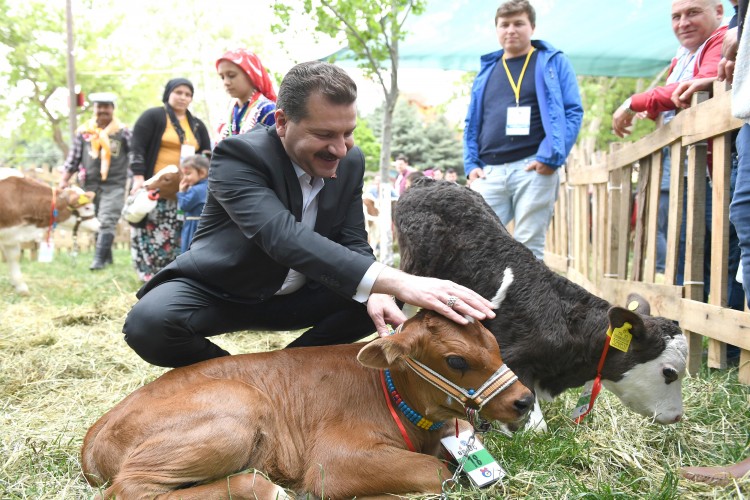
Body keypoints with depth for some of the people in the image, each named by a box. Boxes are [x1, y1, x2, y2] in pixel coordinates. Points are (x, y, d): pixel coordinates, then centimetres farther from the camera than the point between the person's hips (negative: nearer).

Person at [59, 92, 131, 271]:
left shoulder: (122, 131, 1)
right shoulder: (84, 131, 7)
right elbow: (73, 158, 10)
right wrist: (64, 180, 4)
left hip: (114, 185, -3)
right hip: (90, 185, 4)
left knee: (107, 222, -13)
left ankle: (99, 259, -12)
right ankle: (107, 257, 19)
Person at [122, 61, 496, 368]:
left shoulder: (351, 162, -6)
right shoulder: (237, 156, -26)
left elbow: (353, 243, -6)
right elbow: (284, 236, -43)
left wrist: (378, 294, -31)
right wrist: (393, 282, -55)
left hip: (295, 296, 5)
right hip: (220, 292, -4)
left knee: (381, 303, -13)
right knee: (150, 323, -33)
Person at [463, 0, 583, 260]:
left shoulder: (553, 62, 9)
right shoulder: (487, 70, 21)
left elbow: (573, 112, 0)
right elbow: (472, 122, 22)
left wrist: (551, 156, -13)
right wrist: (471, 164, 7)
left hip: (534, 168, -4)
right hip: (489, 172, 4)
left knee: (528, 248, -3)